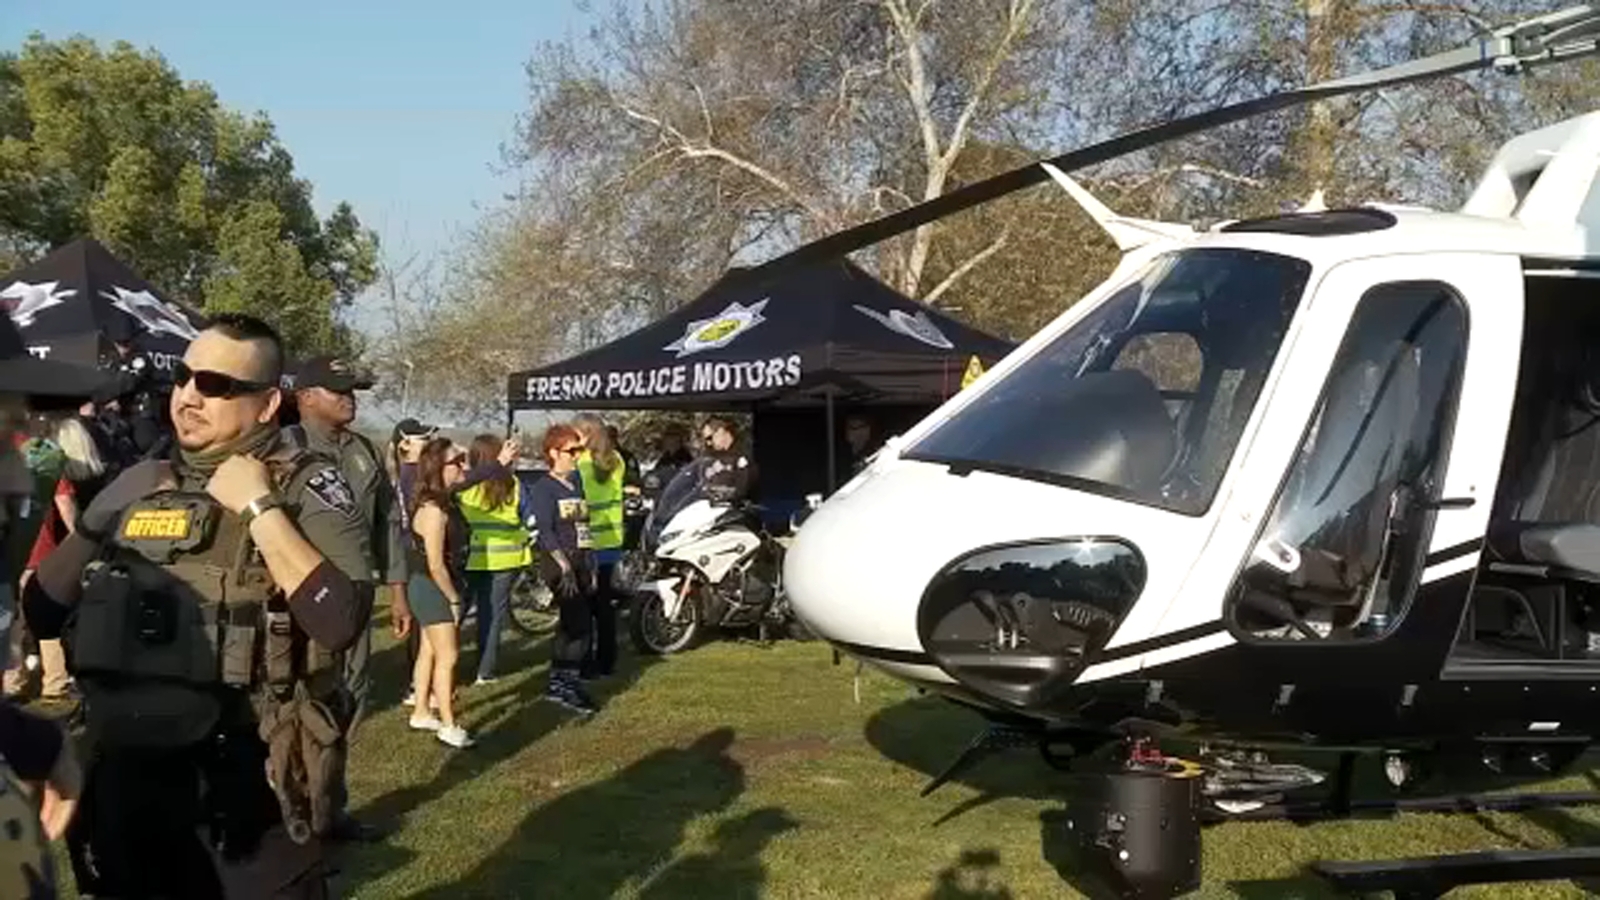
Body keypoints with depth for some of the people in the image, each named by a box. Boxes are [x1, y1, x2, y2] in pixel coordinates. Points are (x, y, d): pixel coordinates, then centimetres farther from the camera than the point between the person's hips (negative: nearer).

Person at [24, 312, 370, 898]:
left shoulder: (307, 487, -9)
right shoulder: (135, 485, 8)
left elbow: (340, 623, -25)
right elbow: (42, 612, 12)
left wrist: (260, 507, -21)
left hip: (248, 793, -5)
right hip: (125, 782, 6)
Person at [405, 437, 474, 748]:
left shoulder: (447, 502, 4)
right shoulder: (433, 510, -25)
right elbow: (435, 564, -24)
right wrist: (454, 599, -17)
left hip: (438, 589, 10)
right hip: (432, 589, -10)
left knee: (430, 652, 17)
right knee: (448, 656, -6)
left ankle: (421, 713, 29)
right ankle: (448, 726, -1)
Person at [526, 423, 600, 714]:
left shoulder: (577, 482, 17)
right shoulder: (542, 487, -6)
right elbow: (546, 531, -15)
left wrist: (591, 568, 15)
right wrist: (565, 567, -23)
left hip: (581, 562, 8)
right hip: (559, 562, -7)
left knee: (573, 625, 8)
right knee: (578, 622, -15)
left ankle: (560, 683, 16)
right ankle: (566, 683, -9)